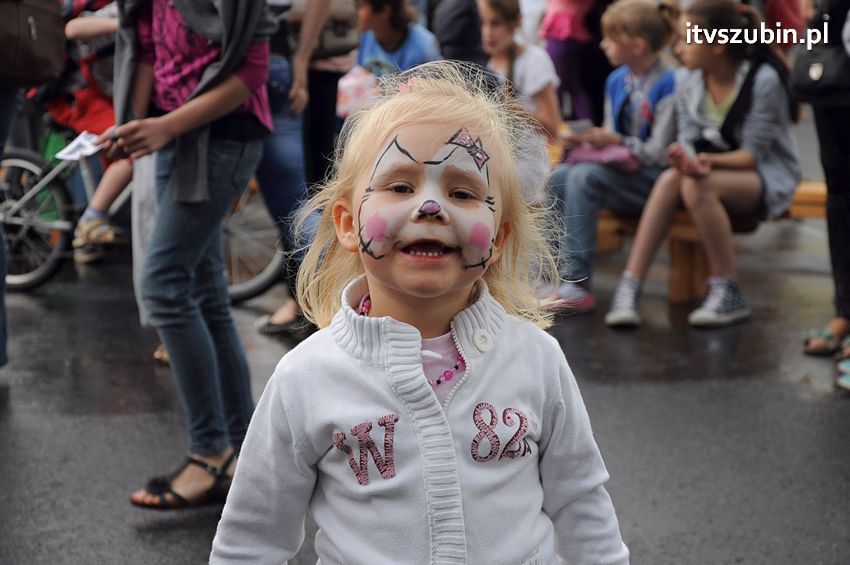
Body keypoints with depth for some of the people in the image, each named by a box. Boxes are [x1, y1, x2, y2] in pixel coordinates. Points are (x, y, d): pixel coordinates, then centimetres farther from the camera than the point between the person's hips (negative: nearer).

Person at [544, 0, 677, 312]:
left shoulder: (667, 85, -12)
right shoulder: (616, 81, 11)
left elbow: (657, 152, -14)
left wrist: (616, 141, -19)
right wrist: (590, 141, -3)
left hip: (652, 178, -7)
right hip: (620, 169, 7)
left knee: (584, 176, -30)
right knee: (559, 176, -17)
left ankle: (576, 284, -31)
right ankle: (553, 273, -20)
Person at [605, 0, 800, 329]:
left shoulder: (763, 80, -16)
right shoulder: (687, 84, 0)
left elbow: (753, 153, -15)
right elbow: (688, 141, -2)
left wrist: (710, 160, -31)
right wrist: (685, 158, -26)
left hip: (767, 177, -5)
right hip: (714, 168, 5)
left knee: (696, 186, -34)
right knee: (669, 179, -28)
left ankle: (728, 294, -24)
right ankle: (628, 290, -34)